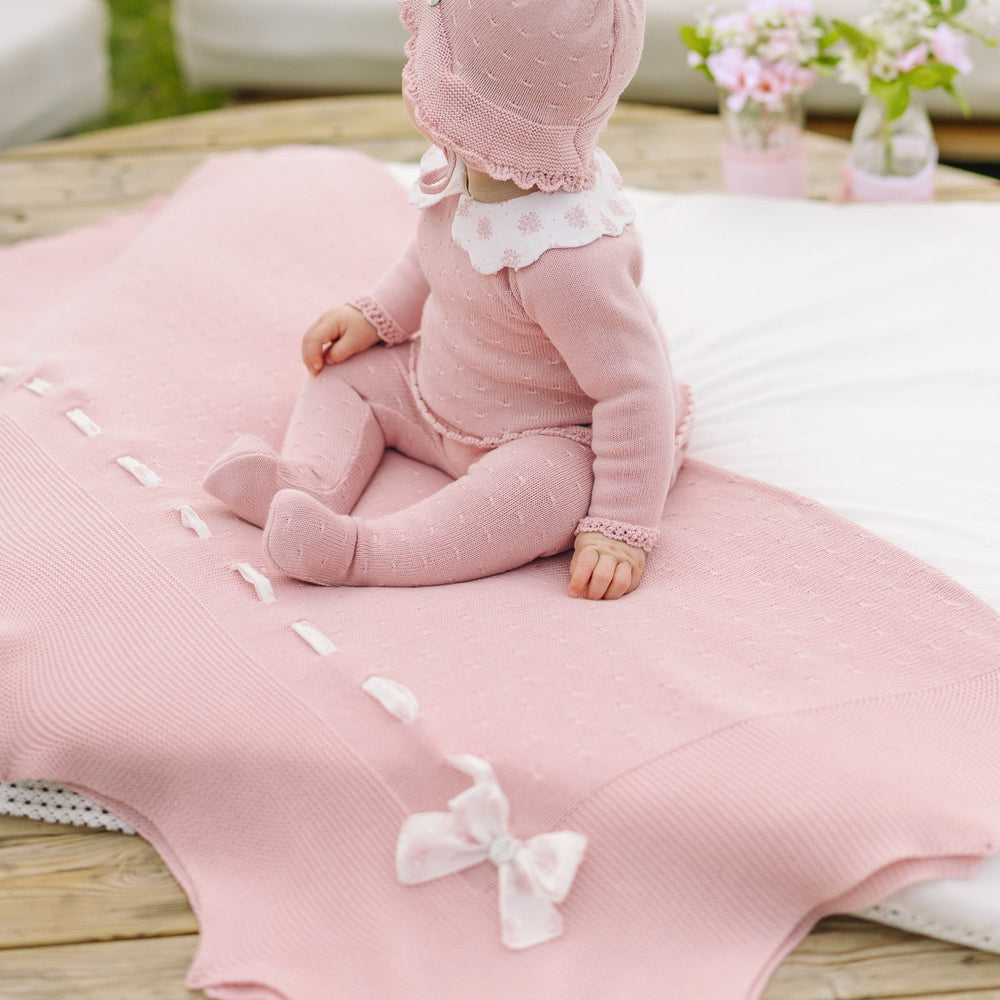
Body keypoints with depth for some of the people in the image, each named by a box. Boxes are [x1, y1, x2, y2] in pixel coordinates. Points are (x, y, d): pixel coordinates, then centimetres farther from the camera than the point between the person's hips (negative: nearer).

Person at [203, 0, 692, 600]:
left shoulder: (566, 257, -39)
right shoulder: (461, 170, -11)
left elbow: (636, 391, -34)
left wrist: (622, 529, -34)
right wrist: (377, 315, 6)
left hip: (556, 437, -9)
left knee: (541, 492, -39)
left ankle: (357, 552, -44)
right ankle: (311, 478, -15)